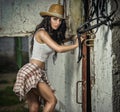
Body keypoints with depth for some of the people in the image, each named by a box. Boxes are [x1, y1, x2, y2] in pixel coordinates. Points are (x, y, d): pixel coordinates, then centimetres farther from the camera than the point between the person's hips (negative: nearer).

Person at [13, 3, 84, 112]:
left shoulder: (52, 34, 17)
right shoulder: (42, 32, -12)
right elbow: (58, 48, -18)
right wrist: (76, 45, -10)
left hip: (39, 72, 9)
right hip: (32, 71, -9)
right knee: (52, 100, -11)